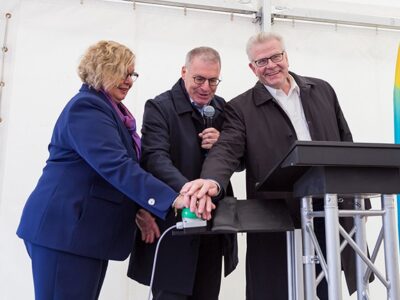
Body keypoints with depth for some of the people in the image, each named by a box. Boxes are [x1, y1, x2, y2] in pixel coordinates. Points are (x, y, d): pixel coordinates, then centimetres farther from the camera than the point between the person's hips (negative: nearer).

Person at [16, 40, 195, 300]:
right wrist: (172, 199, -33)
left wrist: (138, 209, 5)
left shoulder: (111, 109, 16)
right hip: (66, 231, -9)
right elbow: (116, 165, -27)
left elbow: (123, 161, 19)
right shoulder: (86, 107, -14)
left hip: (90, 231, 9)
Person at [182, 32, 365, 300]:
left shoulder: (322, 90, 10)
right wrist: (212, 180, -38)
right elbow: (226, 150, -15)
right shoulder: (241, 108, -1)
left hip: (333, 210, 4)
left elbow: (346, 144, 13)